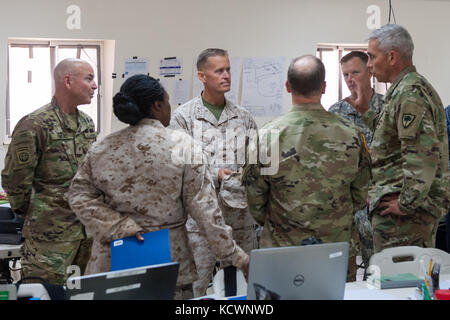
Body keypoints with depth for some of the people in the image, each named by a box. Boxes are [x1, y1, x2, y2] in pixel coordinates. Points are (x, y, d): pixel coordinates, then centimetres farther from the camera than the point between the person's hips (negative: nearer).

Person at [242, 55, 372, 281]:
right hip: (339, 247, 2)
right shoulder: (350, 134, -5)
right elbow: (361, 196, 5)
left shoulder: (268, 136, -11)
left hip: (283, 247, -2)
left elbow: (254, 198, -2)